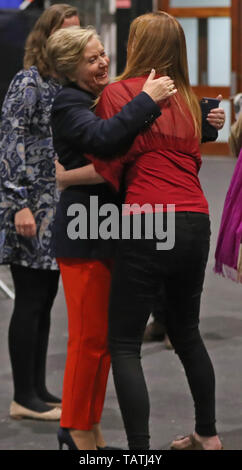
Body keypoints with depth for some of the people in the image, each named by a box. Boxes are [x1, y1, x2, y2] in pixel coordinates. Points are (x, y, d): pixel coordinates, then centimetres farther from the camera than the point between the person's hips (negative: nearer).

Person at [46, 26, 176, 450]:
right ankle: (76, 430, 11)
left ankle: (90, 427, 23)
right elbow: (103, 137, -32)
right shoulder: (67, 104, -13)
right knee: (90, 337, -2)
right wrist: (146, 100, -29)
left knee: (105, 335, 13)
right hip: (84, 235, -8)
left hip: (112, 232, 8)